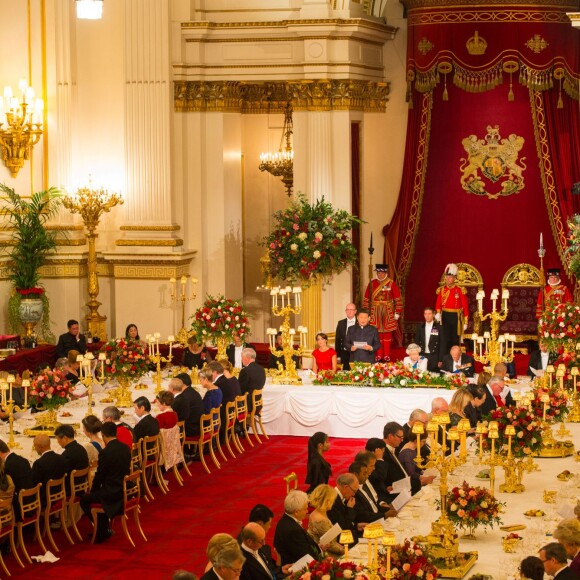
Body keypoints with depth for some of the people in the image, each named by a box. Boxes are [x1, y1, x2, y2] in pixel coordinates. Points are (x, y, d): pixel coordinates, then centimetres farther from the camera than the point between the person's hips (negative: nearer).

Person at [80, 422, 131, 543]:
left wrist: (93, 490, 10)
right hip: (125, 490, 8)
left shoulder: (105, 453, -20)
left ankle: (103, 530, 13)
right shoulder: (126, 448, 2)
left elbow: (99, 476, -11)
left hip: (112, 493, -8)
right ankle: (104, 528, 32)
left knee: (84, 500, 9)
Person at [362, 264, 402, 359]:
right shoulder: (372, 283, 5)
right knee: (377, 333, 3)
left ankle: (387, 355, 7)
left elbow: (398, 299, -2)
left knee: (387, 333, 2)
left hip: (388, 312, -2)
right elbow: (366, 299, 8)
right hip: (375, 312, 2)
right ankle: (379, 355, 9)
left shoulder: (392, 283, -1)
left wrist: (397, 312, -6)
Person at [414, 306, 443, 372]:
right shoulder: (420, 327, 8)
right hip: (422, 356, 2)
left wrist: (440, 360, -6)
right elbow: (416, 342, 11)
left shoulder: (439, 327, -1)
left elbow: (442, 345, -1)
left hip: (434, 358, -2)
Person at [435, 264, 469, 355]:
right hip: (445, 317, 1)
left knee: (455, 341, 7)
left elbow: (465, 307, -3)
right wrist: (438, 313, -21)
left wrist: (465, 322, -5)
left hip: (456, 318, -1)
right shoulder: (441, 290, 2)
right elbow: (438, 304, 0)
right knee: (444, 339, -5)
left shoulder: (460, 290, -5)